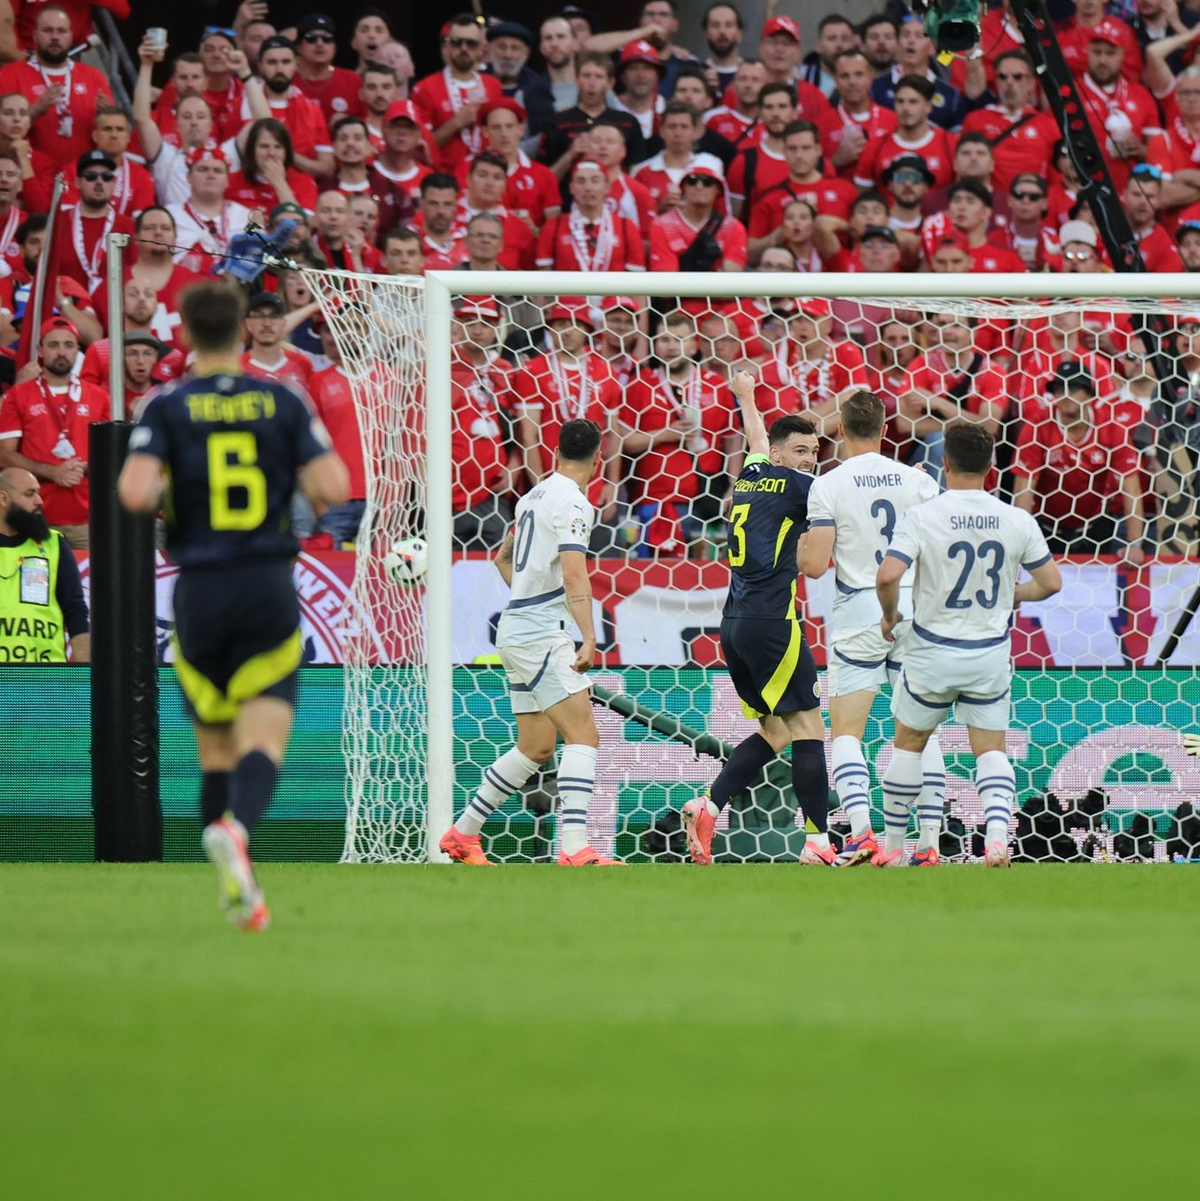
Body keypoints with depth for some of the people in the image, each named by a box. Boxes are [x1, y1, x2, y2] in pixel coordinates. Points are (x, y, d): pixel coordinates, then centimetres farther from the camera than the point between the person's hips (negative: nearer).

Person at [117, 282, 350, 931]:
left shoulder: (167, 407, -2)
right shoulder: (281, 402, 2)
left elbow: (134, 491, -16)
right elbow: (333, 486, -4)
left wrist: (151, 491, 7)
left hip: (199, 591, 0)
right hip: (270, 586, 0)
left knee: (216, 748, 13)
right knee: (264, 739, -7)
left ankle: (237, 891, 10)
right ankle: (235, 828, -38)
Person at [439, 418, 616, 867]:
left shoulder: (536, 495, 15)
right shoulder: (572, 502, -13)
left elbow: (503, 558, 30)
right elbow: (574, 576, -24)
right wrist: (589, 640, -31)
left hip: (518, 630, 9)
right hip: (538, 637, -9)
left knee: (536, 748, 15)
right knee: (582, 734, -16)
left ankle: (462, 834, 22)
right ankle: (575, 848, -28)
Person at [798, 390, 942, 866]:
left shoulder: (828, 486, -7)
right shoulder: (917, 481, 1)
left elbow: (814, 565, -11)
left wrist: (802, 548, 10)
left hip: (858, 612, -3)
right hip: (913, 609, 3)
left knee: (845, 732, 2)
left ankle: (861, 833, -17)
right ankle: (930, 843, 5)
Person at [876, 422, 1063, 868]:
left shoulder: (921, 516, -14)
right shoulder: (1017, 521, -6)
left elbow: (888, 576, -24)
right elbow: (1050, 582, 1)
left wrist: (889, 615, -4)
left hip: (932, 652, -2)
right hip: (991, 655, 2)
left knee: (908, 744, 17)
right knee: (991, 751, 10)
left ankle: (890, 845, 25)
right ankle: (997, 832, -16)